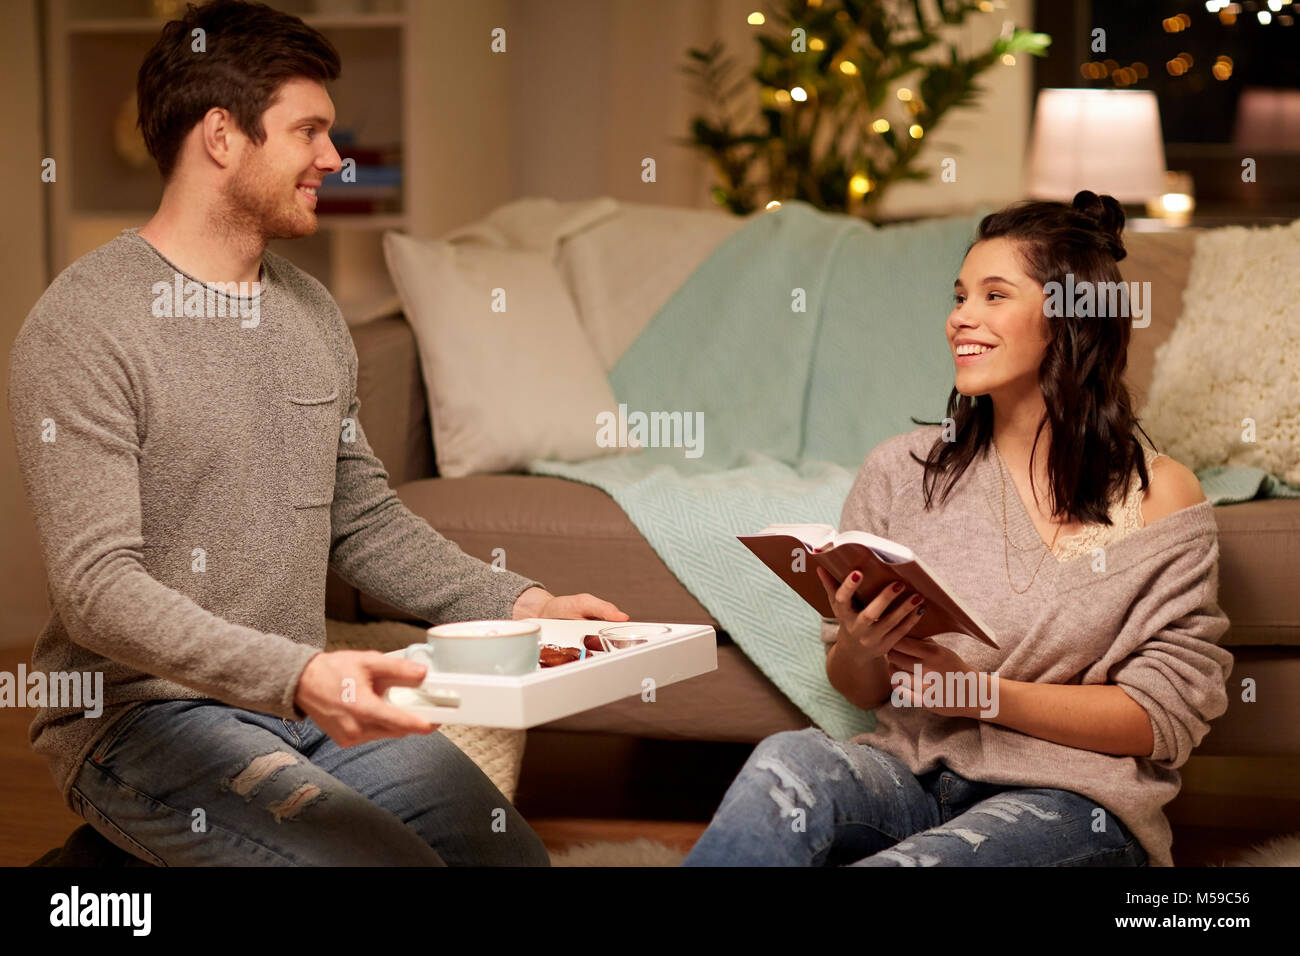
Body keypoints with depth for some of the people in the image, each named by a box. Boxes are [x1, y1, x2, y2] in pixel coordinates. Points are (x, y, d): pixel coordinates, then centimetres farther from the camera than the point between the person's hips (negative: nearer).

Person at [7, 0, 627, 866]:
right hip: (143, 719, -7)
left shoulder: (312, 311, 11)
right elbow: (99, 589, -22)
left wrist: (520, 604, 2)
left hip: (310, 698, 7)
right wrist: (298, 677, -35)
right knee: (393, 862, -22)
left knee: (514, 854, -4)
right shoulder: (83, 330, -15)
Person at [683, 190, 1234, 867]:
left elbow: (1165, 721, -5)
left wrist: (982, 692, -15)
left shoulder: (1158, 498, 0)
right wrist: (859, 648, -12)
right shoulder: (899, 472, 8)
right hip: (912, 773, 3)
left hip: (1074, 795, -3)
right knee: (789, 761, -32)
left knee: (903, 865, -35)